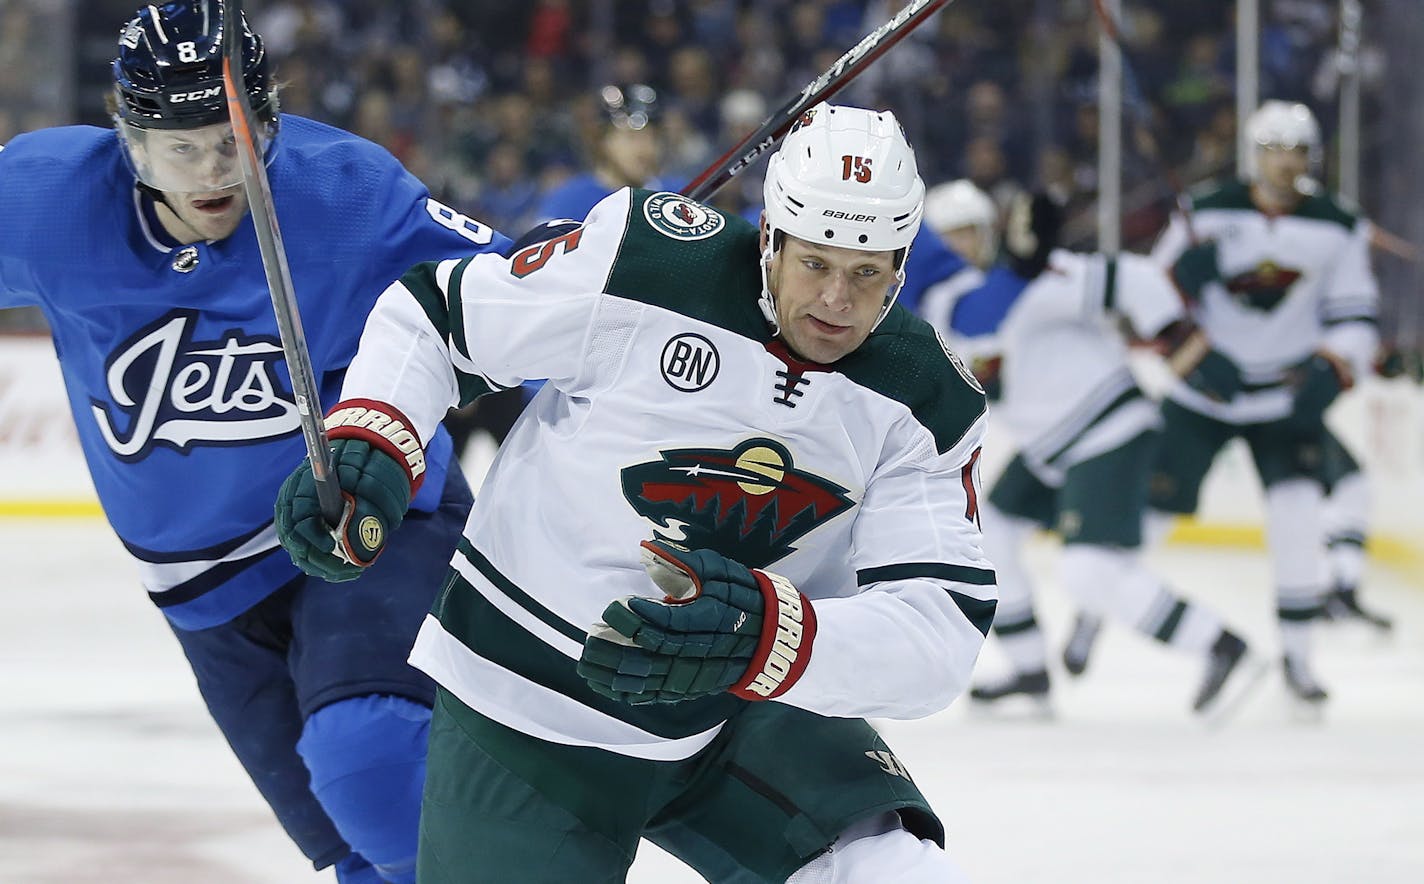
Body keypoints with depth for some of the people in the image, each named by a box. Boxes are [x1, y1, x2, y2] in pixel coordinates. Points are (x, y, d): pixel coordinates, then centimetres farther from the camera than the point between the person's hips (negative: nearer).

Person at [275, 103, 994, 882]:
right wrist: (365, 443, -22)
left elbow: (940, 632, -21)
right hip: (522, 717, -2)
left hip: (737, 723, 2)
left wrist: (768, 637, -38)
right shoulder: (645, 261, -18)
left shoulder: (927, 404, -10)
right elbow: (433, 314, -4)